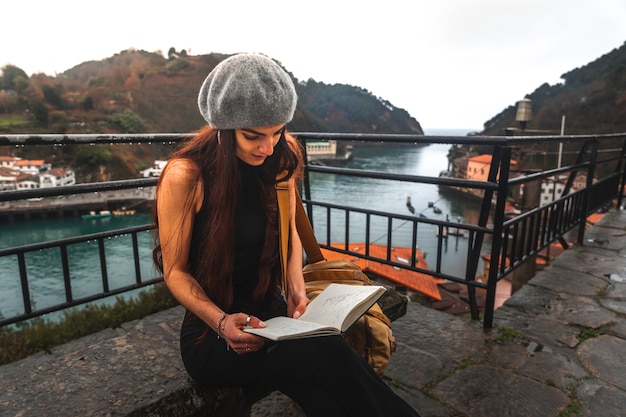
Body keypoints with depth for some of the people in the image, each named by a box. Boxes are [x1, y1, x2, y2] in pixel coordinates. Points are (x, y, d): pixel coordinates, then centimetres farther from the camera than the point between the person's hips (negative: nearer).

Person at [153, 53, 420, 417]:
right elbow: (175, 271, -9)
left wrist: (296, 289, -6)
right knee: (329, 360, -29)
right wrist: (221, 322, -25)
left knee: (323, 388, -27)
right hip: (211, 334, -3)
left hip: (271, 315, 4)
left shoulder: (282, 158, -2)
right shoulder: (185, 176, -16)